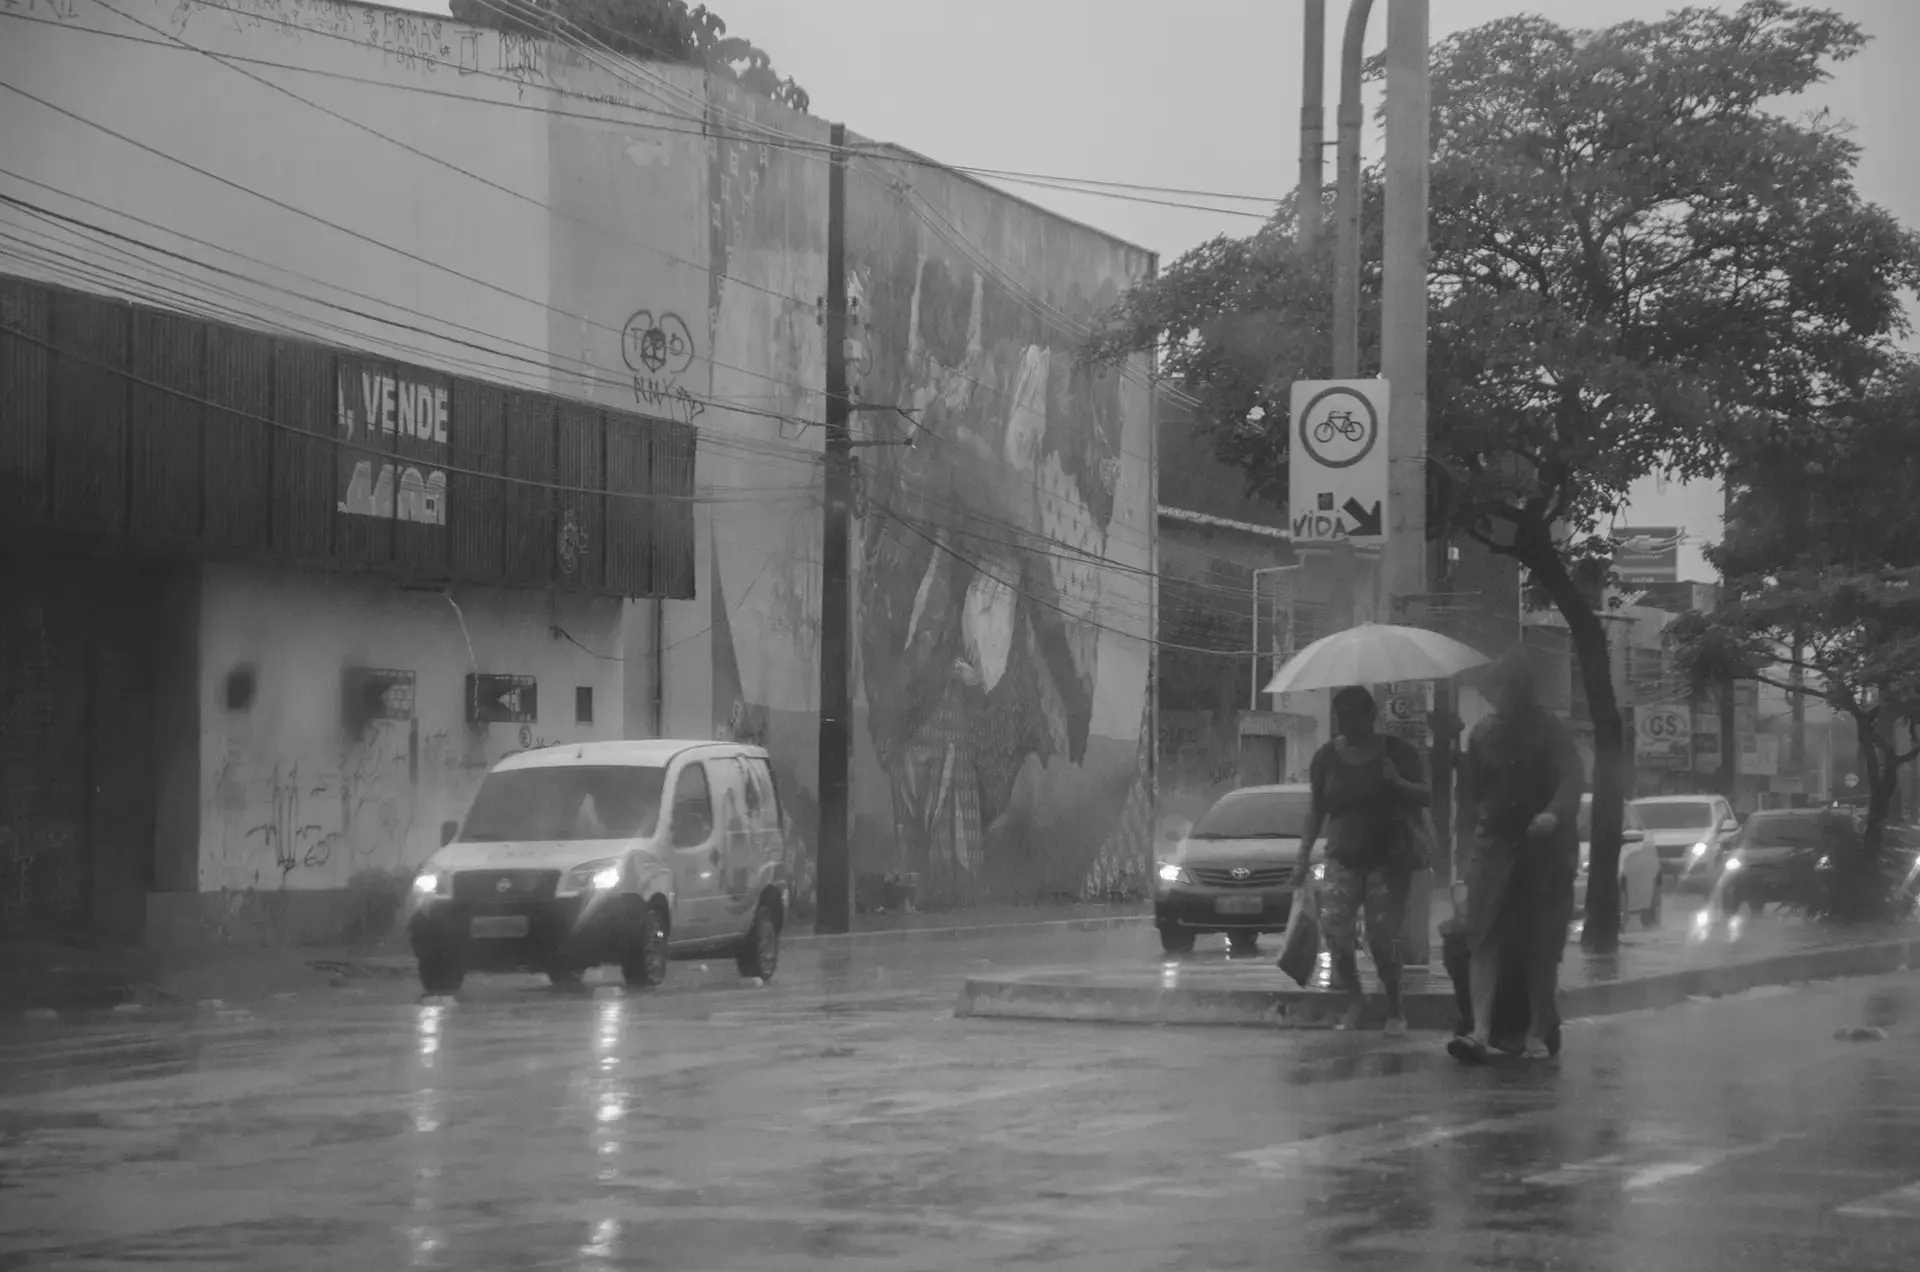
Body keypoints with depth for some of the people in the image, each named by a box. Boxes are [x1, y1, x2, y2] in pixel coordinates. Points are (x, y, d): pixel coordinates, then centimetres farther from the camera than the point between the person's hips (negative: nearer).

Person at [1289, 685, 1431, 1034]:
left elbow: (1425, 796, -3)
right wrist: (1304, 854, 5)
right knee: (1333, 925, -17)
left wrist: (1398, 783, -22)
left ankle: (1395, 1009, 9)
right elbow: (1317, 809, 11)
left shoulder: (1397, 751, -1)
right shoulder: (1327, 756, 6)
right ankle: (1355, 999, 4)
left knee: (1382, 935, -11)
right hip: (1344, 856, 2)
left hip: (1389, 856, -2)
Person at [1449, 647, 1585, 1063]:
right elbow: (1469, 790, 20)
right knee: (1483, 939, -12)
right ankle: (1480, 1031, -21)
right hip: (1495, 845, 2)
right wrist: (1480, 814, 4)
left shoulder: (1550, 731, -1)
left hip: (1546, 846, -2)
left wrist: (1554, 814, -32)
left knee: (1542, 946, 2)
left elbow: (1573, 777, -15)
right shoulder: (1483, 733, 9)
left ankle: (1537, 1033, 13)